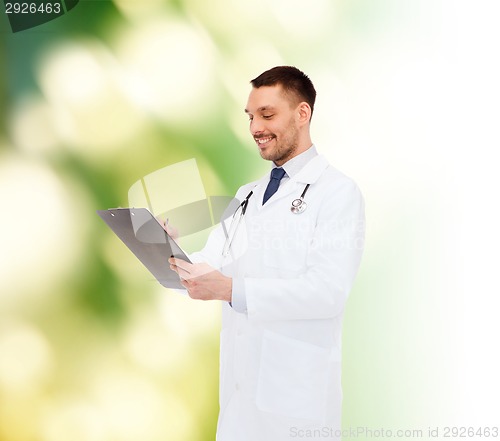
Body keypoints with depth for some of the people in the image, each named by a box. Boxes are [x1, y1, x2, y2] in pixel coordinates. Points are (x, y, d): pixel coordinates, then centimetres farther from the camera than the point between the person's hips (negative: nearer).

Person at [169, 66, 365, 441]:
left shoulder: (338, 192, -8)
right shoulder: (247, 196, 16)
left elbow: (328, 291, -20)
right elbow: (213, 264, 6)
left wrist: (231, 290, -27)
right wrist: (172, 256, -15)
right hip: (240, 383, 6)